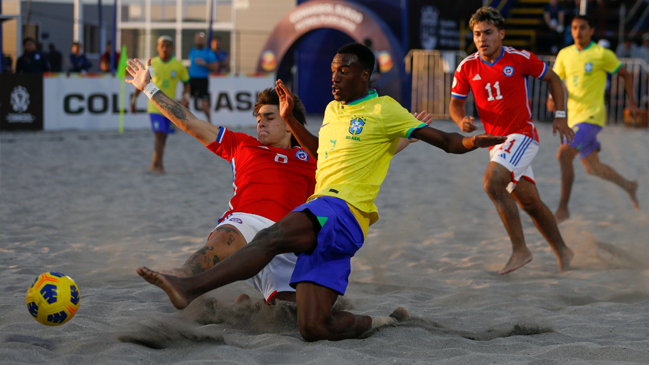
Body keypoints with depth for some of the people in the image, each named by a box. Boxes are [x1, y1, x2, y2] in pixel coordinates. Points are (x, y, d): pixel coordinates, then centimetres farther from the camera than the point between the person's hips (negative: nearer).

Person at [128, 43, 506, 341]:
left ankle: (191, 287, -44)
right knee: (315, 329, -5)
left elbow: (442, 139, -3)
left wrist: (471, 141, -23)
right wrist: (290, 119, 33)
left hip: (343, 208, -8)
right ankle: (389, 321, 12)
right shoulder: (332, 110, 25)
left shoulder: (384, 110, 3)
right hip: (322, 226, 8)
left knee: (271, 237, -34)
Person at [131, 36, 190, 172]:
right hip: (155, 105, -2)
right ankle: (158, 163, -14)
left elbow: (186, 83, 9)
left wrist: (185, 97, -10)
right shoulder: (151, 64, -3)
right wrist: (133, 100, 9)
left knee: (164, 136, 9)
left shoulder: (179, 65, -2)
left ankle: (156, 163, 23)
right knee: (159, 134, -15)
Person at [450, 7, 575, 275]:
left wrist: (560, 116, -1)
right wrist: (461, 120, -13)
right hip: (496, 142, 5)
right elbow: (456, 103, 10)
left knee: (492, 182, -27)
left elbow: (552, 79, 6)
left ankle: (520, 249, -21)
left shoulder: (520, 59, -8)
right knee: (529, 202, 11)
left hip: (522, 135, -5)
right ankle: (562, 251, 30)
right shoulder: (467, 68, 1)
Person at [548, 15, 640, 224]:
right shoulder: (564, 54, 8)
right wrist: (552, 98, -10)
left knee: (564, 154, -22)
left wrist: (632, 103, 4)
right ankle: (628, 186, 36)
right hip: (574, 116, 7)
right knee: (592, 168, 12)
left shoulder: (602, 54, -6)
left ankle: (563, 209, -17)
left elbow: (626, 75, 6)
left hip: (592, 116, -7)